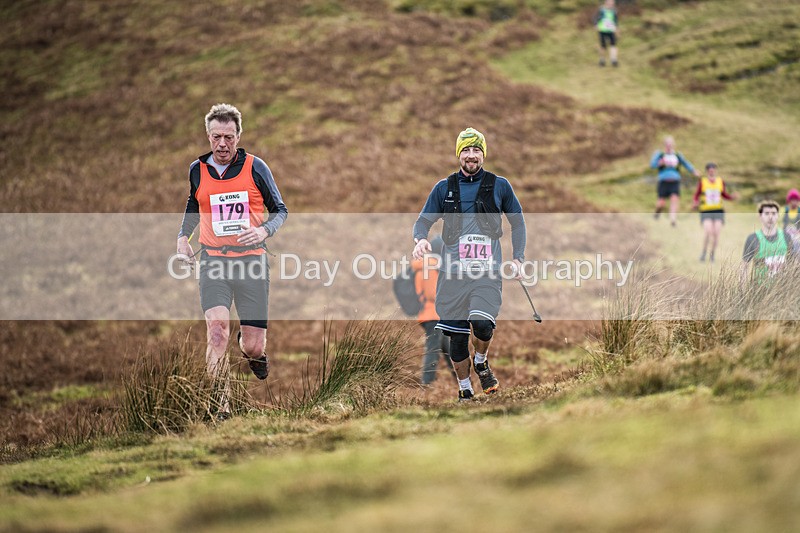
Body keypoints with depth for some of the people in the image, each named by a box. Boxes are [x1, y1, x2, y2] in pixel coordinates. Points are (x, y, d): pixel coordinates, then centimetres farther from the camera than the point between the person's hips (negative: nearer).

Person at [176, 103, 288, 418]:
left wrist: (264, 231, -14)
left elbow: (280, 210, 6)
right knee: (217, 330, -21)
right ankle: (220, 406, -14)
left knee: (253, 347, 1)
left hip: (251, 260, -1)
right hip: (213, 261, 1)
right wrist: (183, 235, 11)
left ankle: (252, 350, 41)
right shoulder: (197, 170, 7)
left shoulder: (255, 168, -1)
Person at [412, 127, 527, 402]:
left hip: (488, 272, -2)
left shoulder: (499, 186, 6)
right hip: (453, 272, 2)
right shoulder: (444, 188, 8)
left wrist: (517, 258, 5)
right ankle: (465, 390, 22)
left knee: (482, 325, -22)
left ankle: (481, 362, 10)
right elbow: (424, 220, 10)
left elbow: (517, 222, 15)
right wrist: (421, 239, -13)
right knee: (456, 336, 3)